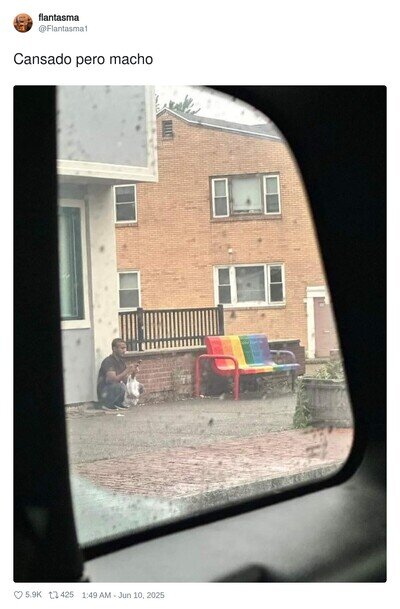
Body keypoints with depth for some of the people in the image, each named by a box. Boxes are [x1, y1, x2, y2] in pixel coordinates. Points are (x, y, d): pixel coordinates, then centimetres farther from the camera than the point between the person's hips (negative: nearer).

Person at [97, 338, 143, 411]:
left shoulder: (121, 361, 8)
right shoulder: (108, 361, -18)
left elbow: (125, 379, 6)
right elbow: (113, 379, -30)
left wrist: (133, 372, -13)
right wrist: (127, 370, -31)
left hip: (117, 389, 8)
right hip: (104, 393, -8)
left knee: (139, 387, 1)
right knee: (120, 386, -37)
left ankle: (118, 403, 4)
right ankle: (107, 405, -14)